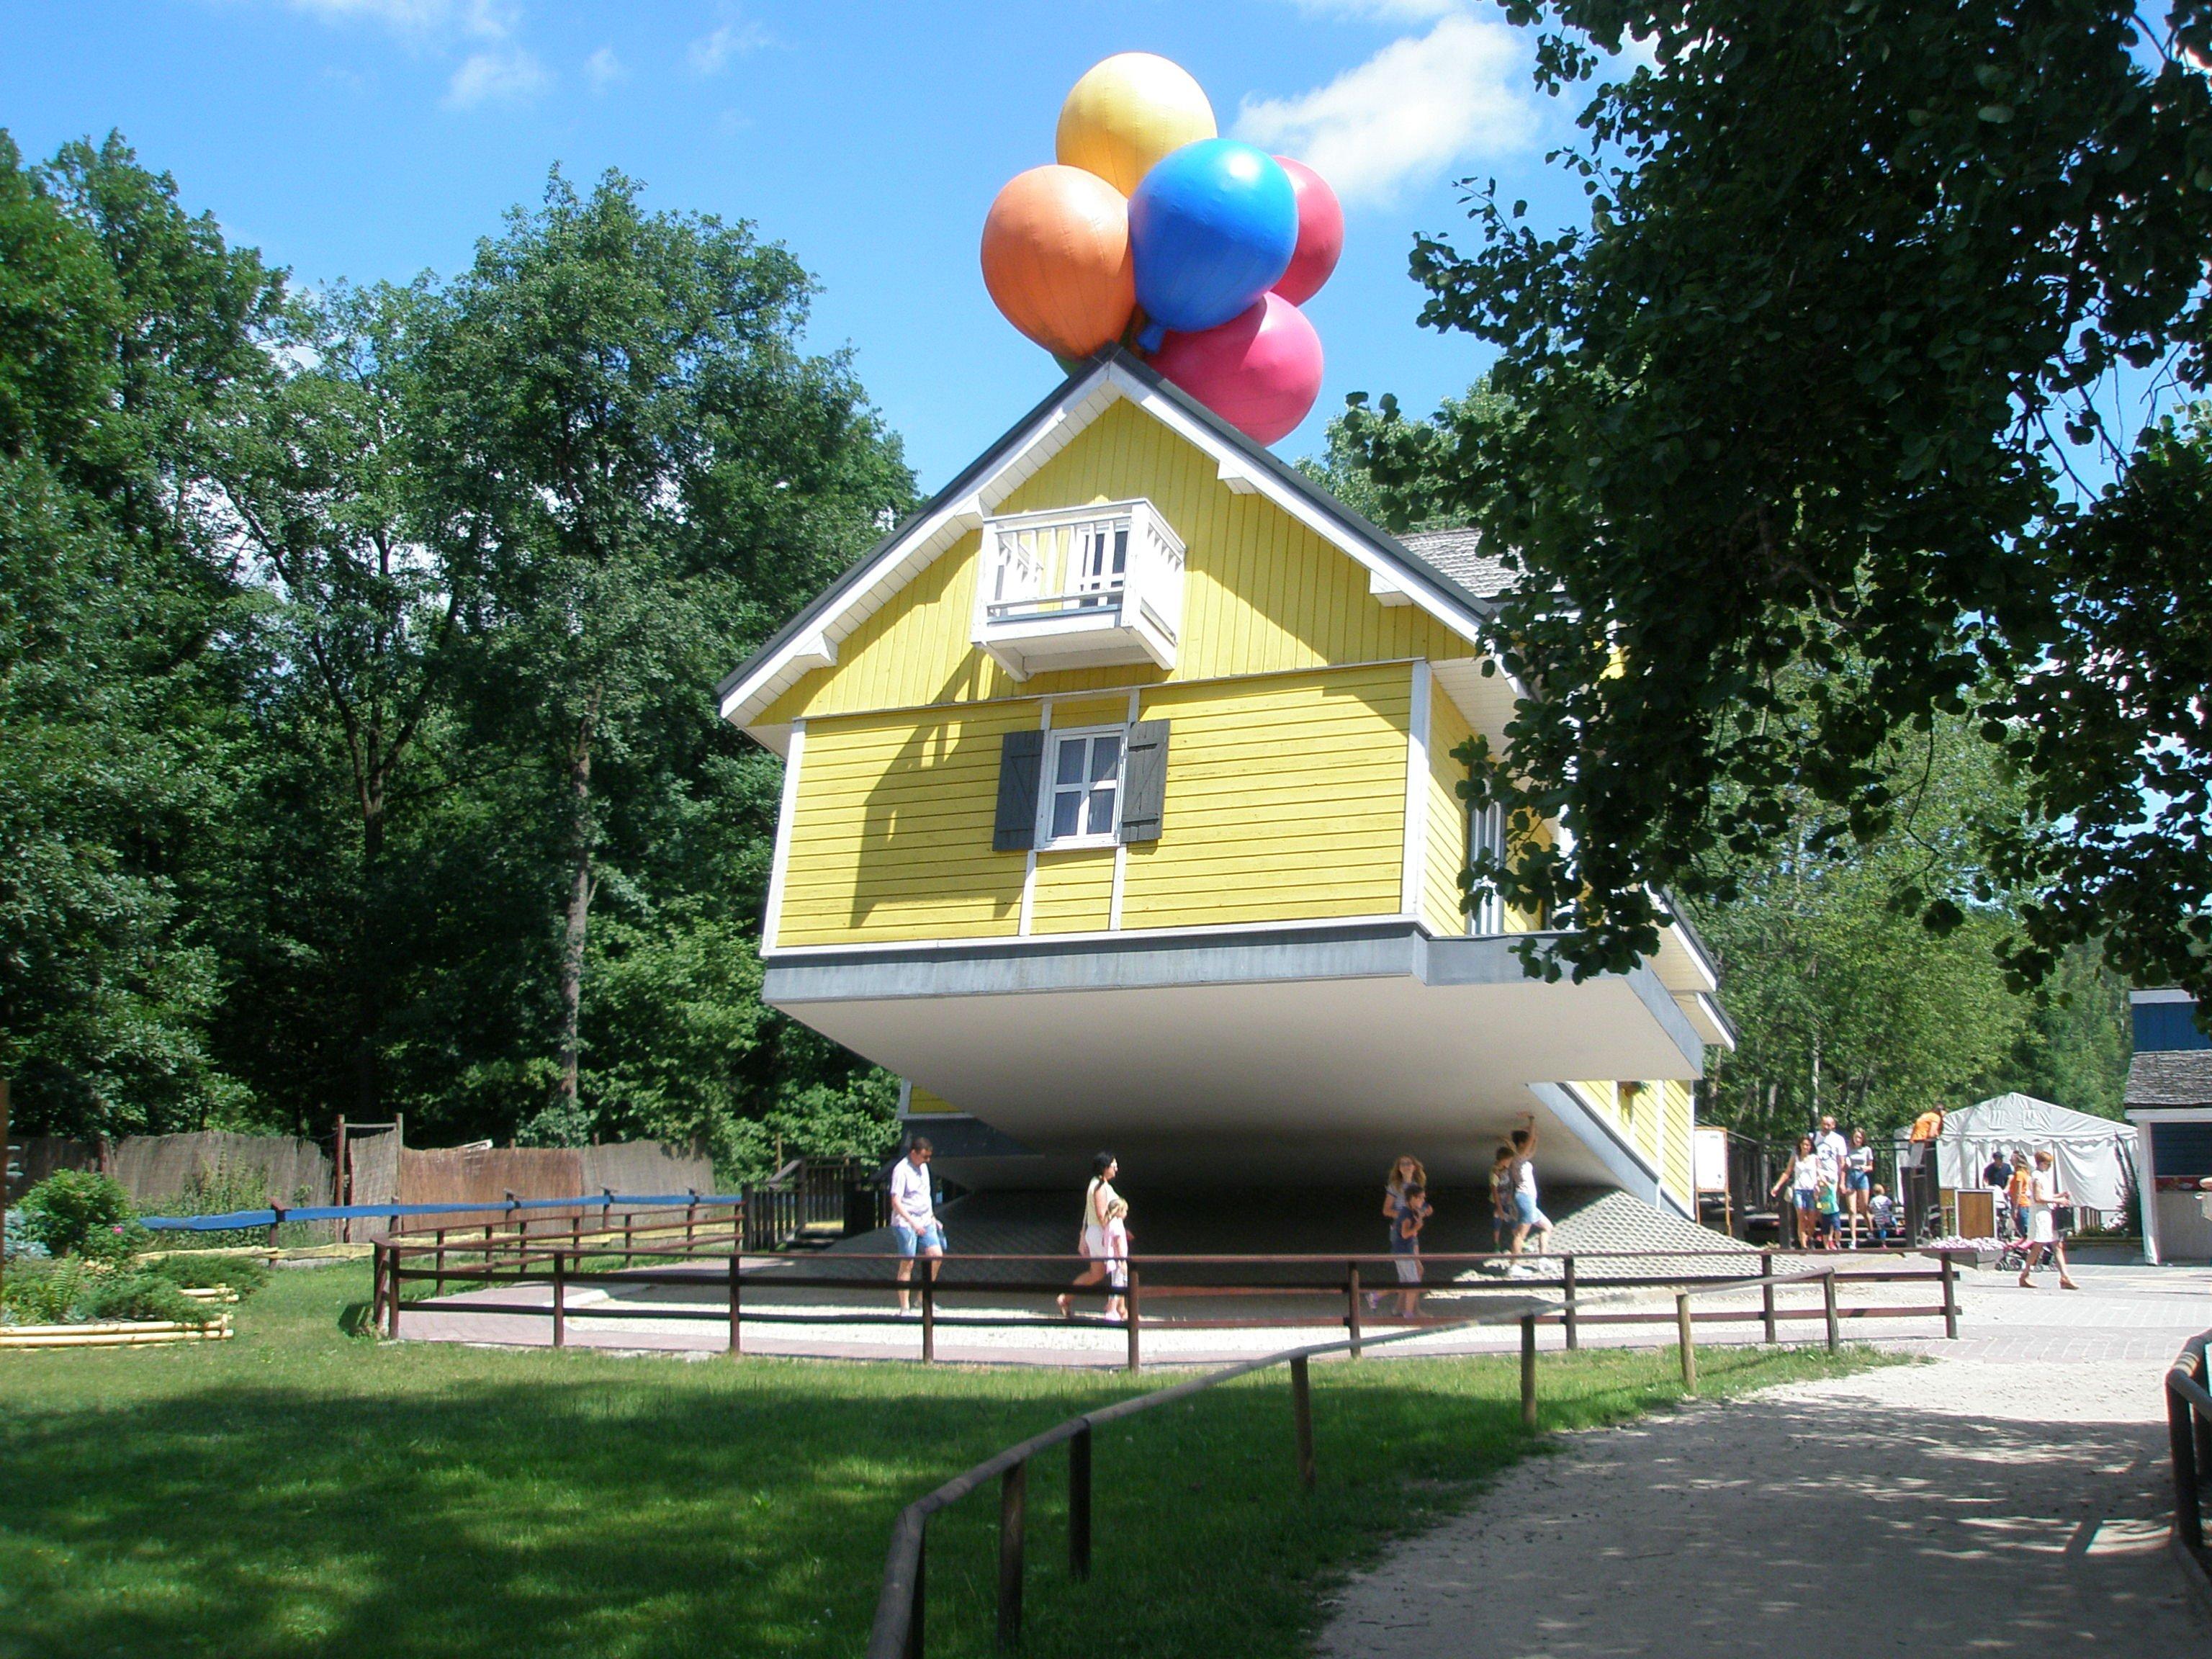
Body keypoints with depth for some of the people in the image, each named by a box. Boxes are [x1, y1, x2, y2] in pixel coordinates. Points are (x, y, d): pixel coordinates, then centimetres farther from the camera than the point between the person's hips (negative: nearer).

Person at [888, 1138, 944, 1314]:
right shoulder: (901, 1170, -14)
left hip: (925, 1222, 7)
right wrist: (913, 1223, -26)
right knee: (907, 1263, -4)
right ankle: (904, 1308, 4)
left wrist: (932, 1218, 24)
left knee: (936, 1255, -6)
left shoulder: (923, 1167, 12)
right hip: (905, 1224, -7)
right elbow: (896, 1202, -19)